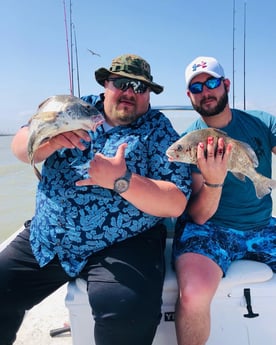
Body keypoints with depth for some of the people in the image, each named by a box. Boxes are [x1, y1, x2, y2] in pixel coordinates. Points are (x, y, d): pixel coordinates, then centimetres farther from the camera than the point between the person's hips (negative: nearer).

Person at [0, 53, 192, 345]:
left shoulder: (159, 130, -4)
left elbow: (176, 204, -12)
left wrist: (121, 180, -26)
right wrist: (51, 138, -25)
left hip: (124, 244, -3)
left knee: (126, 312, -27)